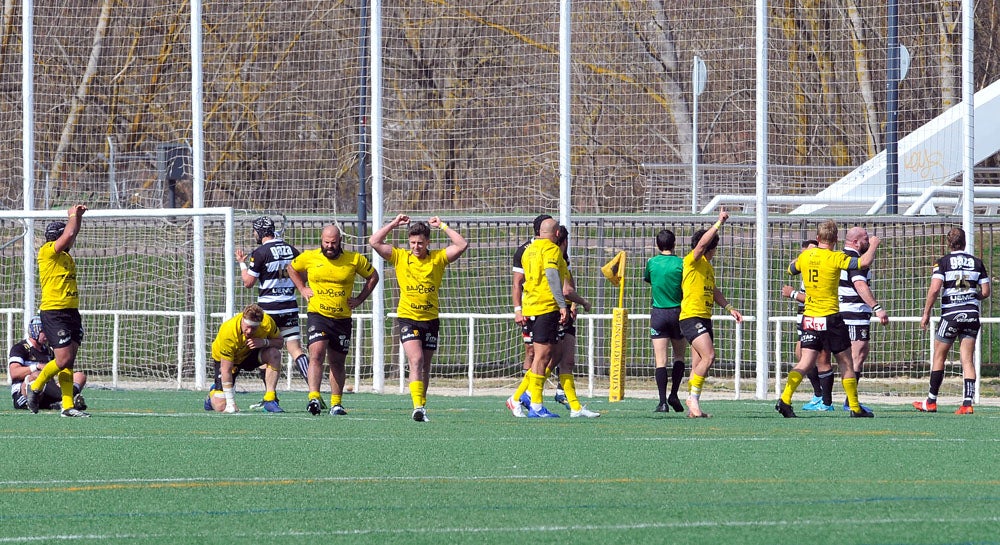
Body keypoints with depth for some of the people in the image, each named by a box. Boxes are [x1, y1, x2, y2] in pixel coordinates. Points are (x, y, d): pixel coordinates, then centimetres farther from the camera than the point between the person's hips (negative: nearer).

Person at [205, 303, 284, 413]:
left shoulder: (267, 322, -27)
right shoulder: (228, 332, -38)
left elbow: (279, 342, -9)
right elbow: (226, 370, -32)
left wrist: (264, 342, -33)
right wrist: (230, 402, -32)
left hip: (251, 354, 3)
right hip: (225, 358, -3)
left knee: (274, 354, -28)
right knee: (220, 407, -12)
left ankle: (269, 400, -19)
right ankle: (214, 393, 27)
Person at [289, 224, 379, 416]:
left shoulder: (354, 259, -1)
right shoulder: (309, 257, -1)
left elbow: (373, 276, 14)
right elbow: (292, 268, 19)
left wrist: (359, 299, 7)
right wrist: (302, 289, 8)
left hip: (342, 318, 1)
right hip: (317, 315, -1)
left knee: (337, 363, 10)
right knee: (317, 355, -20)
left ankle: (336, 403, 20)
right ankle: (314, 398, -28)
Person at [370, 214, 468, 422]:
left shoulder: (438, 258, 3)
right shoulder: (400, 257, 2)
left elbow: (462, 245, -6)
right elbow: (374, 241, -3)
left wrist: (443, 226, -4)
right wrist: (394, 224, -3)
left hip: (430, 319, 2)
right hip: (407, 317, -2)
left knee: (425, 366, 10)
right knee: (416, 361, -18)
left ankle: (422, 406, 20)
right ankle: (418, 406, -26)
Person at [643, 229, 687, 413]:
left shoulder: (651, 263, 0)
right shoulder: (681, 264, -6)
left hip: (658, 313, 0)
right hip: (678, 313, 0)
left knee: (660, 360, -2)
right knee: (679, 356, 16)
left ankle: (662, 401, -10)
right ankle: (674, 394, 5)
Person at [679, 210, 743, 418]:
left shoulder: (709, 267, 20)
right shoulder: (692, 261, -6)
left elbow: (714, 291, 30)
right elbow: (702, 243, -24)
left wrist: (729, 307, 19)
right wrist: (719, 223, -23)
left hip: (705, 319, 9)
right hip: (691, 317, -9)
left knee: (700, 365, 6)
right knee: (709, 356, -21)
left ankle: (693, 407, 8)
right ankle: (694, 398, -17)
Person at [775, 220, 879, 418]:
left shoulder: (805, 256, 4)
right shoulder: (835, 258, -12)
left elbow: (791, 269, 24)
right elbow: (864, 262, -22)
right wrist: (873, 245, -5)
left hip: (809, 318, 5)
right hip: (830, 317, -5)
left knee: (806, 362, 3)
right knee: (846, 362, 7)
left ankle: (785, 399, -15)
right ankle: (855, 408, 11)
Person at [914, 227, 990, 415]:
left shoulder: (943, 262, -4)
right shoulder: (977, 262, 6)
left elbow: (934, 289, -14)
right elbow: (986, 291, 6)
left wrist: (926, 314, -6)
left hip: (951, 314, -3)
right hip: (972, 314, 3)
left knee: (939, 357, 10)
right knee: (967, 360, 2)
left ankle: (931, 402, 14)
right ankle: (967, 403, -9)